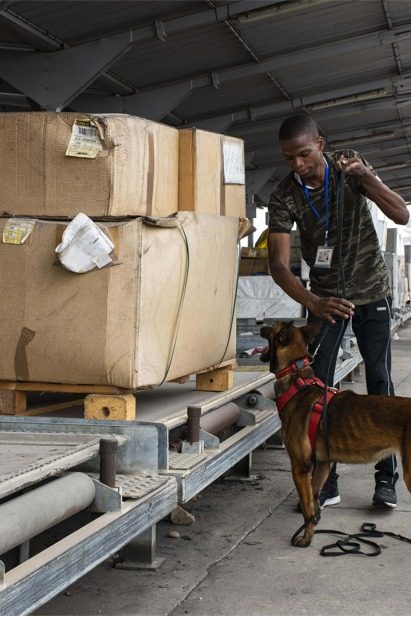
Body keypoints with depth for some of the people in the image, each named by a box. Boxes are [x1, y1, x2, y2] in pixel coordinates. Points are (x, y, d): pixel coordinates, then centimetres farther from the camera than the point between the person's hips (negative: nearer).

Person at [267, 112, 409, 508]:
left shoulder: (349, 171, -14)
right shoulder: (284, 197, -16)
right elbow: (278, 264, -22)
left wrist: (366, 175, -36)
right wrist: (314, 303, -39)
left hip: (370, 290, -1)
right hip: (325, 296, 1)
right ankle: (325, 482, 1)